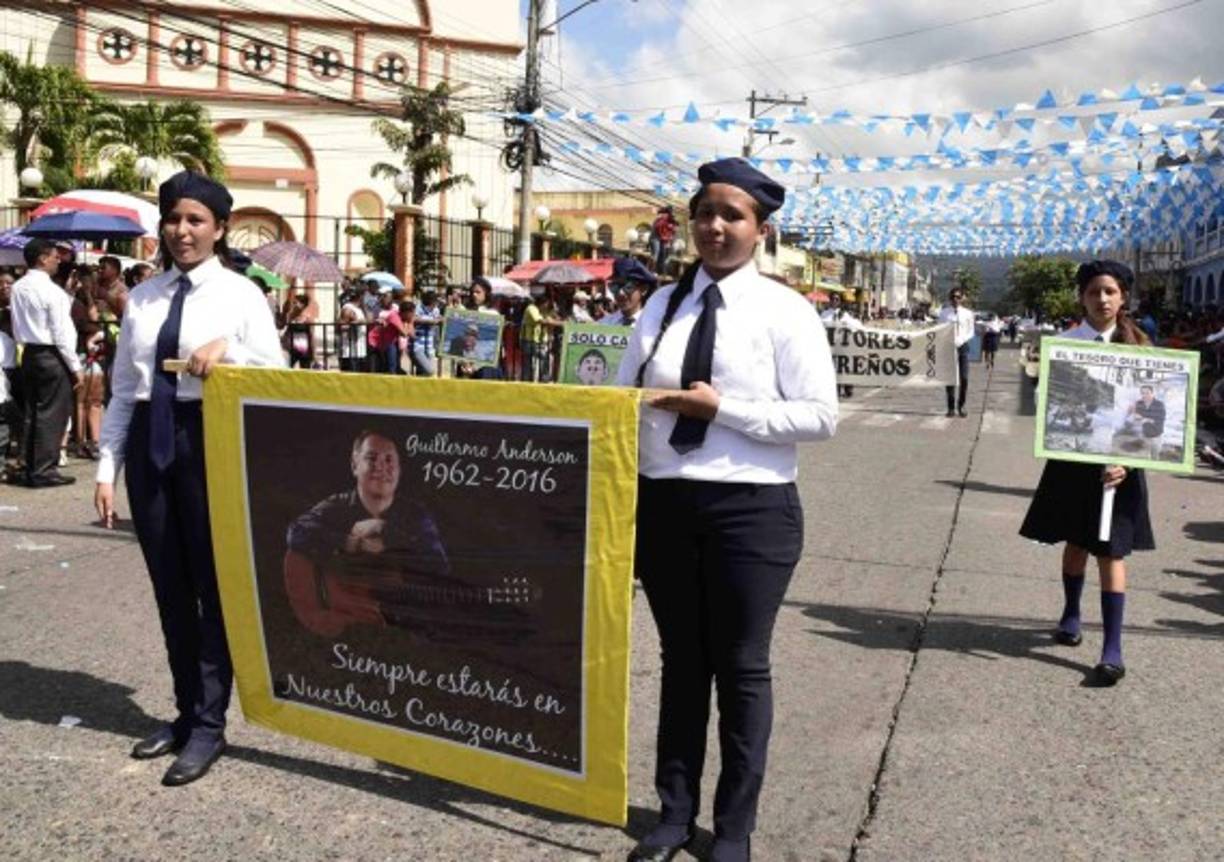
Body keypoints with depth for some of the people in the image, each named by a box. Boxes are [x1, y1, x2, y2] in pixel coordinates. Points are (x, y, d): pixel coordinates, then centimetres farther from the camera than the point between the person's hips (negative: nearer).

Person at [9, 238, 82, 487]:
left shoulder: (18, 289, 8)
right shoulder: (52, 291, -14)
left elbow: (17, 327, 10)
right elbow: (62, 333, -15)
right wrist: (76, 367, -11)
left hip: (29, 354, 8)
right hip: (51, 356, -8)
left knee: (32, 413, 12)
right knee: (52, 414, -2)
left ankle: (31, 469, 17)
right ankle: (44, 471, -1)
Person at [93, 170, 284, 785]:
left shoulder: (241, 294, -2)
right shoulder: (141, 298, 9)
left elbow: (278, 378, -5)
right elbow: (122, 389, 9)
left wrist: (228, 349, -21)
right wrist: (106, 467, 5)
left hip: (210, 439, -4)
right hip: (149, 442, 5)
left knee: (213, 584, 4)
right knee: (169, 587, 12)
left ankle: (209, 725, 14)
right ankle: (185, 712, 27)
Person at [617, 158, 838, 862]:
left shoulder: (785, 312, -4)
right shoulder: (662, 307, 10)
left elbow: (820, 416, -11)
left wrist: (722, 410, -16)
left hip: (751, 509, -4)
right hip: (663, 502, 4)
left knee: (742, 668, 8)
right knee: (681, 660, 15)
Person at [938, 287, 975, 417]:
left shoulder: (967, 313, 5)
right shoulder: (944, 313, 5)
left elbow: (971, 332, 7)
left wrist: (961, 340, -11)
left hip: (962, 346, 0)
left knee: (964, 378, -3)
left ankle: (961, 406, 11)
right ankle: (951, 407, 9)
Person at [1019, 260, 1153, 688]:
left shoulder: (1139, 347, -1)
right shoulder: (1064, 343, -1)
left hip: (1119, 460, -1)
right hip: (1072, 457, 1)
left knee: (1111, 551, -2)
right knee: (1076, 541, 15)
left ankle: (1112, 649, 0)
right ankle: (1071, 615, 37)